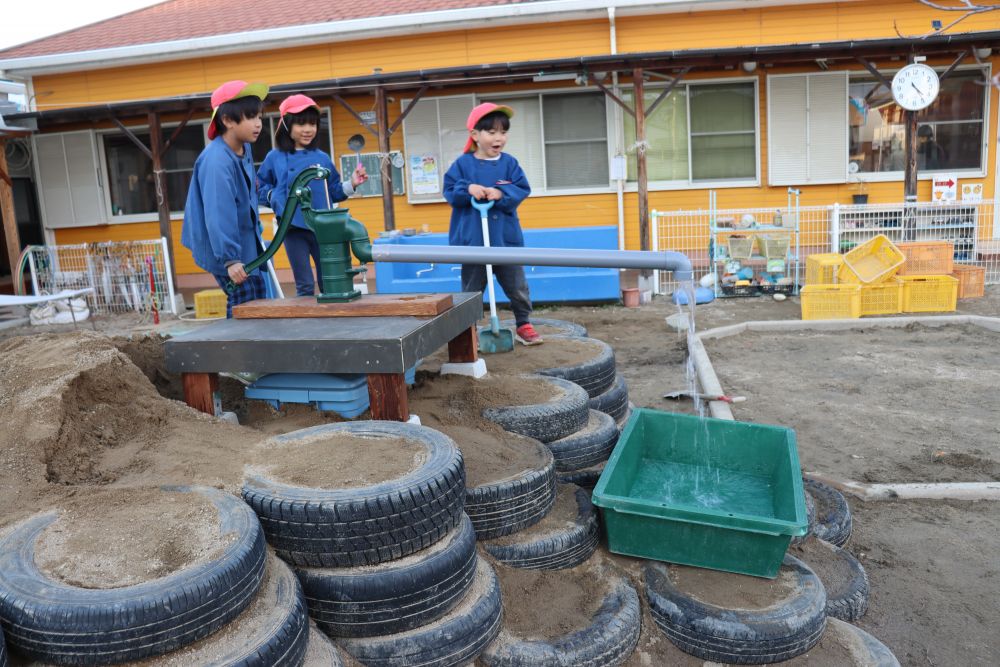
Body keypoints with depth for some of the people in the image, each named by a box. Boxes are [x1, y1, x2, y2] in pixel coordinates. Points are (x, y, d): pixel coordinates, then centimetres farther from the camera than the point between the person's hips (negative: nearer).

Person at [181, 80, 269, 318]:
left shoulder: (244, 150, 4)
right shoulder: (217, 161, -24)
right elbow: (219, 214, -29)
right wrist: (230, 259, -31)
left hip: (247, 244, 9)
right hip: (228, 252, -9)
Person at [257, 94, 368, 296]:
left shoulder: (322, 158, 7)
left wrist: (351, 184, -4)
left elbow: (333, 192, 11)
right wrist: (275, 197, -10)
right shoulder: (275, 158, 3)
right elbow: (259, 189, 7)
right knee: (305, 285, 3)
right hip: (293, 228, -1)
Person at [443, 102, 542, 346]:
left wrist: (501, 194, -21)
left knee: (517, 287, 10)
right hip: (473, 240, -2)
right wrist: (468, 189, -22)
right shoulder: (462, 163, -2)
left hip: (506, 238, 2)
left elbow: (523, 189, -4)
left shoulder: (509, 163, 2)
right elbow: (449, 191, -4)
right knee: (472, 291, 8)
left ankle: (523, 325, 27)